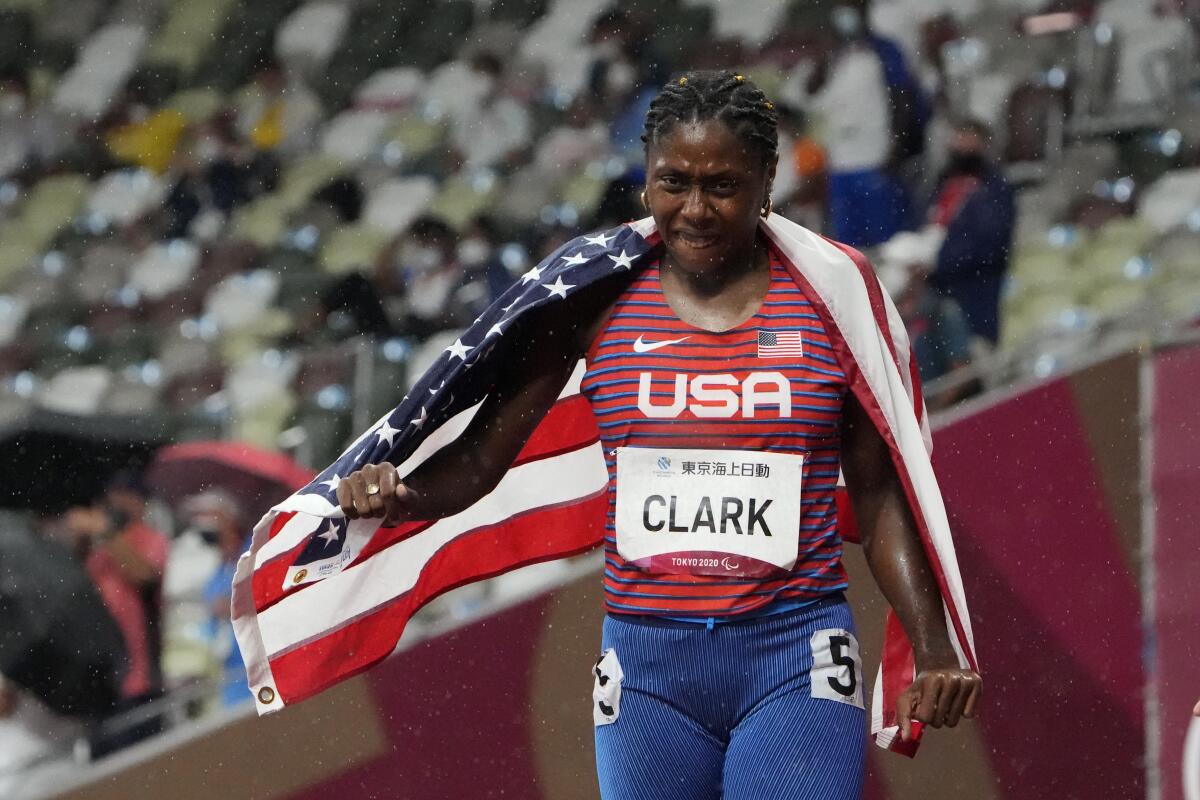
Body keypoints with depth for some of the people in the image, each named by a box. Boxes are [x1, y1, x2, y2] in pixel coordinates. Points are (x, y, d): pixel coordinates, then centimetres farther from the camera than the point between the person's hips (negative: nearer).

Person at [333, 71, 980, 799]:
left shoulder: (826, 301, 2)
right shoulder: (595, 302, 3)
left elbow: (879, 495, 7)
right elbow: (481, 457, 3)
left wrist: (934, 648, 0)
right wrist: (403, 497, -17)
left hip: (795, 659, -2)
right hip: (649, 665, 2)